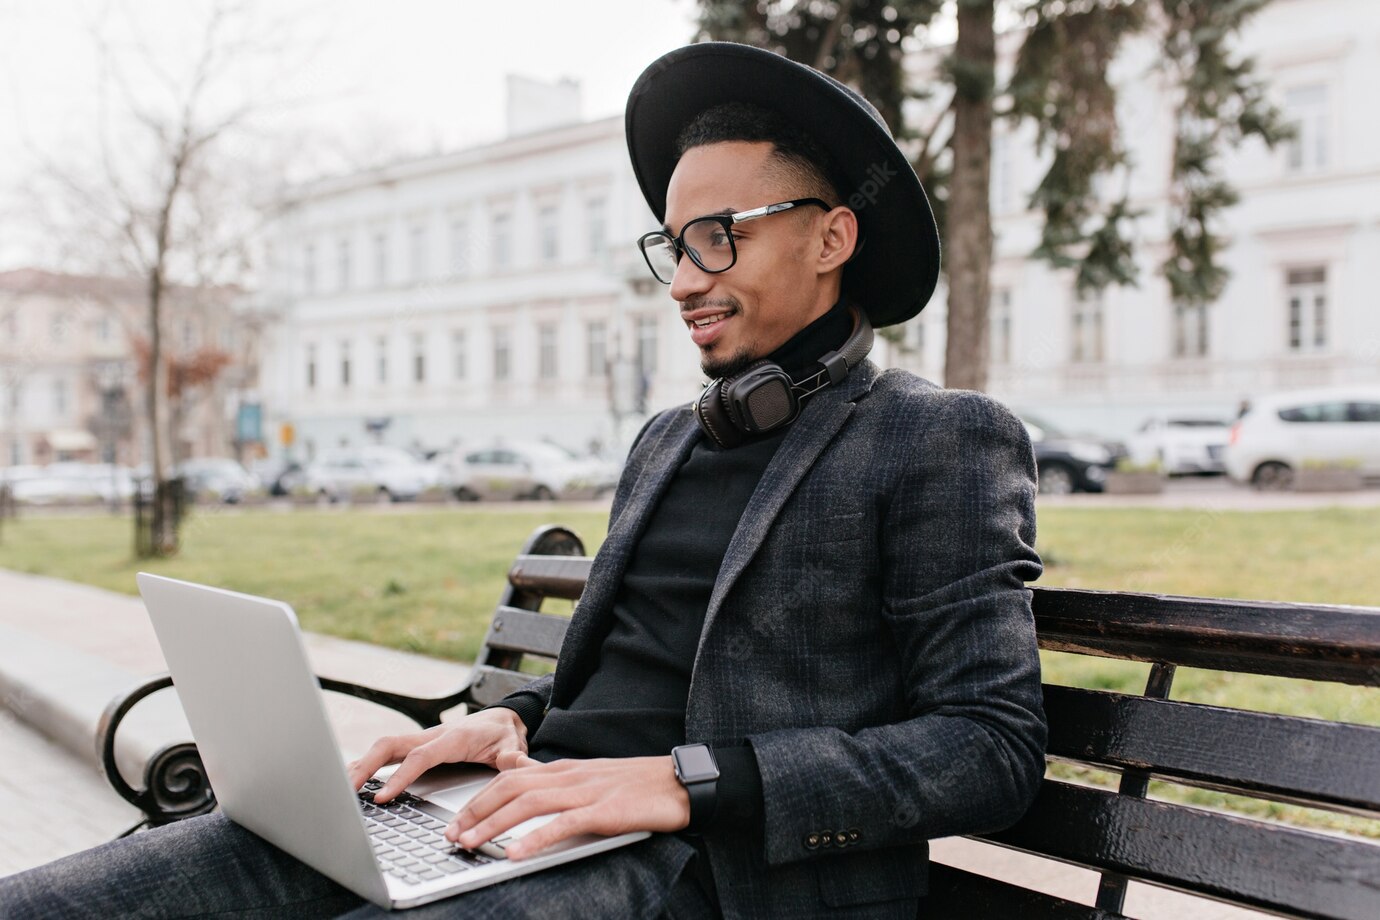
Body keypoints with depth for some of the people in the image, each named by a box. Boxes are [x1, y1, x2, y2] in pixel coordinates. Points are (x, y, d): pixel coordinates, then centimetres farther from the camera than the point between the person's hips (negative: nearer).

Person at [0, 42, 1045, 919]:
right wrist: (511, 721, 3)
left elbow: (996, 745, -9)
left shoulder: (946, 442, -1)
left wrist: (689, 781, -18)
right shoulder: (666, 440, 22)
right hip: (541, 820, 7)